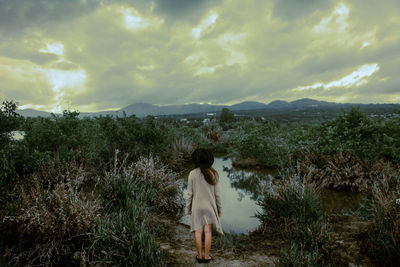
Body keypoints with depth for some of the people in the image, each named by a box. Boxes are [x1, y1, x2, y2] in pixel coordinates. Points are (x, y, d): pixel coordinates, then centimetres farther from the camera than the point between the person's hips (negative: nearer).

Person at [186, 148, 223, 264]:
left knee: (198, 231, 9)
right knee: (208, 232, 8)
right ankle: (206, 256, 14)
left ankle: (200, 256, 17)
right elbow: (216, 193, -5)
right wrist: (219, 208, 6)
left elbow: (189, 193, -8)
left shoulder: (192, 174, -13)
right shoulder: (213, 173, -10)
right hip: (209, 205, 0)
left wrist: (188, 208, 3)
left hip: (197, 206, 0)